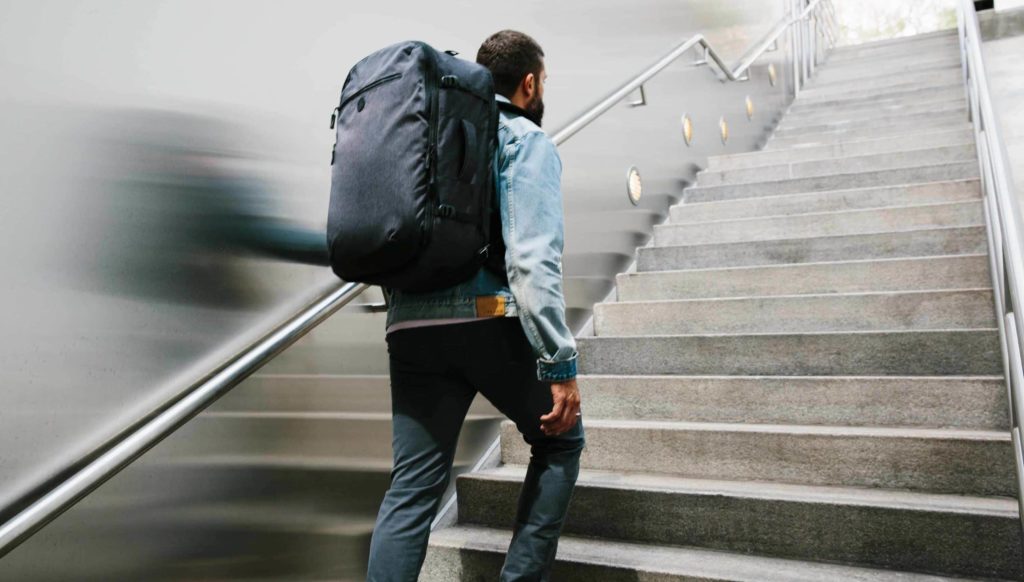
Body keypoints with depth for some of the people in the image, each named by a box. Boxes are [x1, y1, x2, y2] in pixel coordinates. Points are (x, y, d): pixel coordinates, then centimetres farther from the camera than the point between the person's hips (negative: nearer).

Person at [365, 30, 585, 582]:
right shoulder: (527, 140, 2)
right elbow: (533, 259, -12)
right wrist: (561, 365, -14)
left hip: (410, 328, 6)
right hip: (488, 320, -6)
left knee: (411, 489, 7)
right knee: (560, 440, 18)